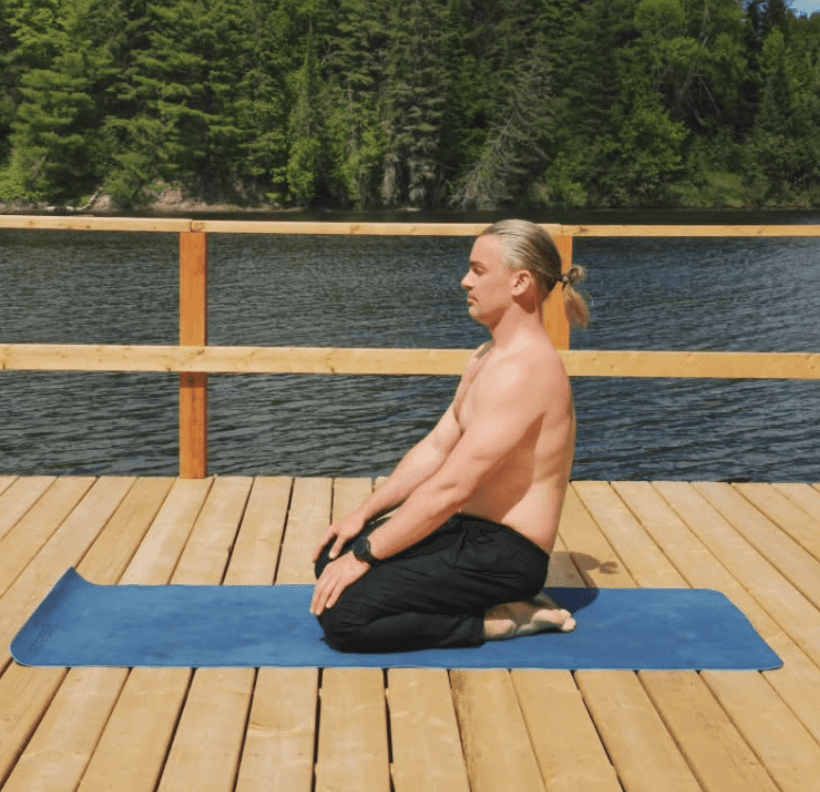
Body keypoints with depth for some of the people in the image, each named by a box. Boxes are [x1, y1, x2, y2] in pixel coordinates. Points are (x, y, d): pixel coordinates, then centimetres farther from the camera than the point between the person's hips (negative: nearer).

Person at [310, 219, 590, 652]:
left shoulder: (524, 369, -23)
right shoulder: (489, 356, 12)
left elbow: (452, 486, -26)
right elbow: (435, 447, 15)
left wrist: (366, 554, -20)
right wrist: (363, 515, 9)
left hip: (504, 556, -11)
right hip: (470, 529, 11)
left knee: (341, 615, -19)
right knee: (333, 556, 16)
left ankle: (501, 622, -7)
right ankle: (501, 603, 10)